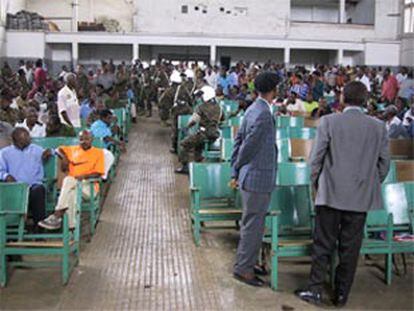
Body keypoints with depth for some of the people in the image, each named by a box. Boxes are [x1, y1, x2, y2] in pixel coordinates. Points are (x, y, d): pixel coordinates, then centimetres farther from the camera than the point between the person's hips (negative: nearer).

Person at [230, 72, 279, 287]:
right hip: (259, 178, -10)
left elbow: (239, 139, 13)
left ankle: (246, 263, 30)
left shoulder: (253, 109, 10)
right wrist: (238, 168, -3)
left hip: (250, 177, 10)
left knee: (251, 223, 19)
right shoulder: (264, 114, -21)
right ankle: (243, 268, 8)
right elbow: (248, 145, -20)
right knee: (253, 224, -1)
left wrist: (235, 172, 14)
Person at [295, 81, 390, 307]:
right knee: (350, 248, 10)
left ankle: (314, 290, 13)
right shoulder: (379, 127, 0)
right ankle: (342, 295, 19)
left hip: (331, 195, -2)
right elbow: (384, 163, 4)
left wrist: (317, 184, 8)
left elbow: (316, 158, -6)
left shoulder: (329, 122, -8)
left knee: (323, 245, 8)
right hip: (361, 197, 2)